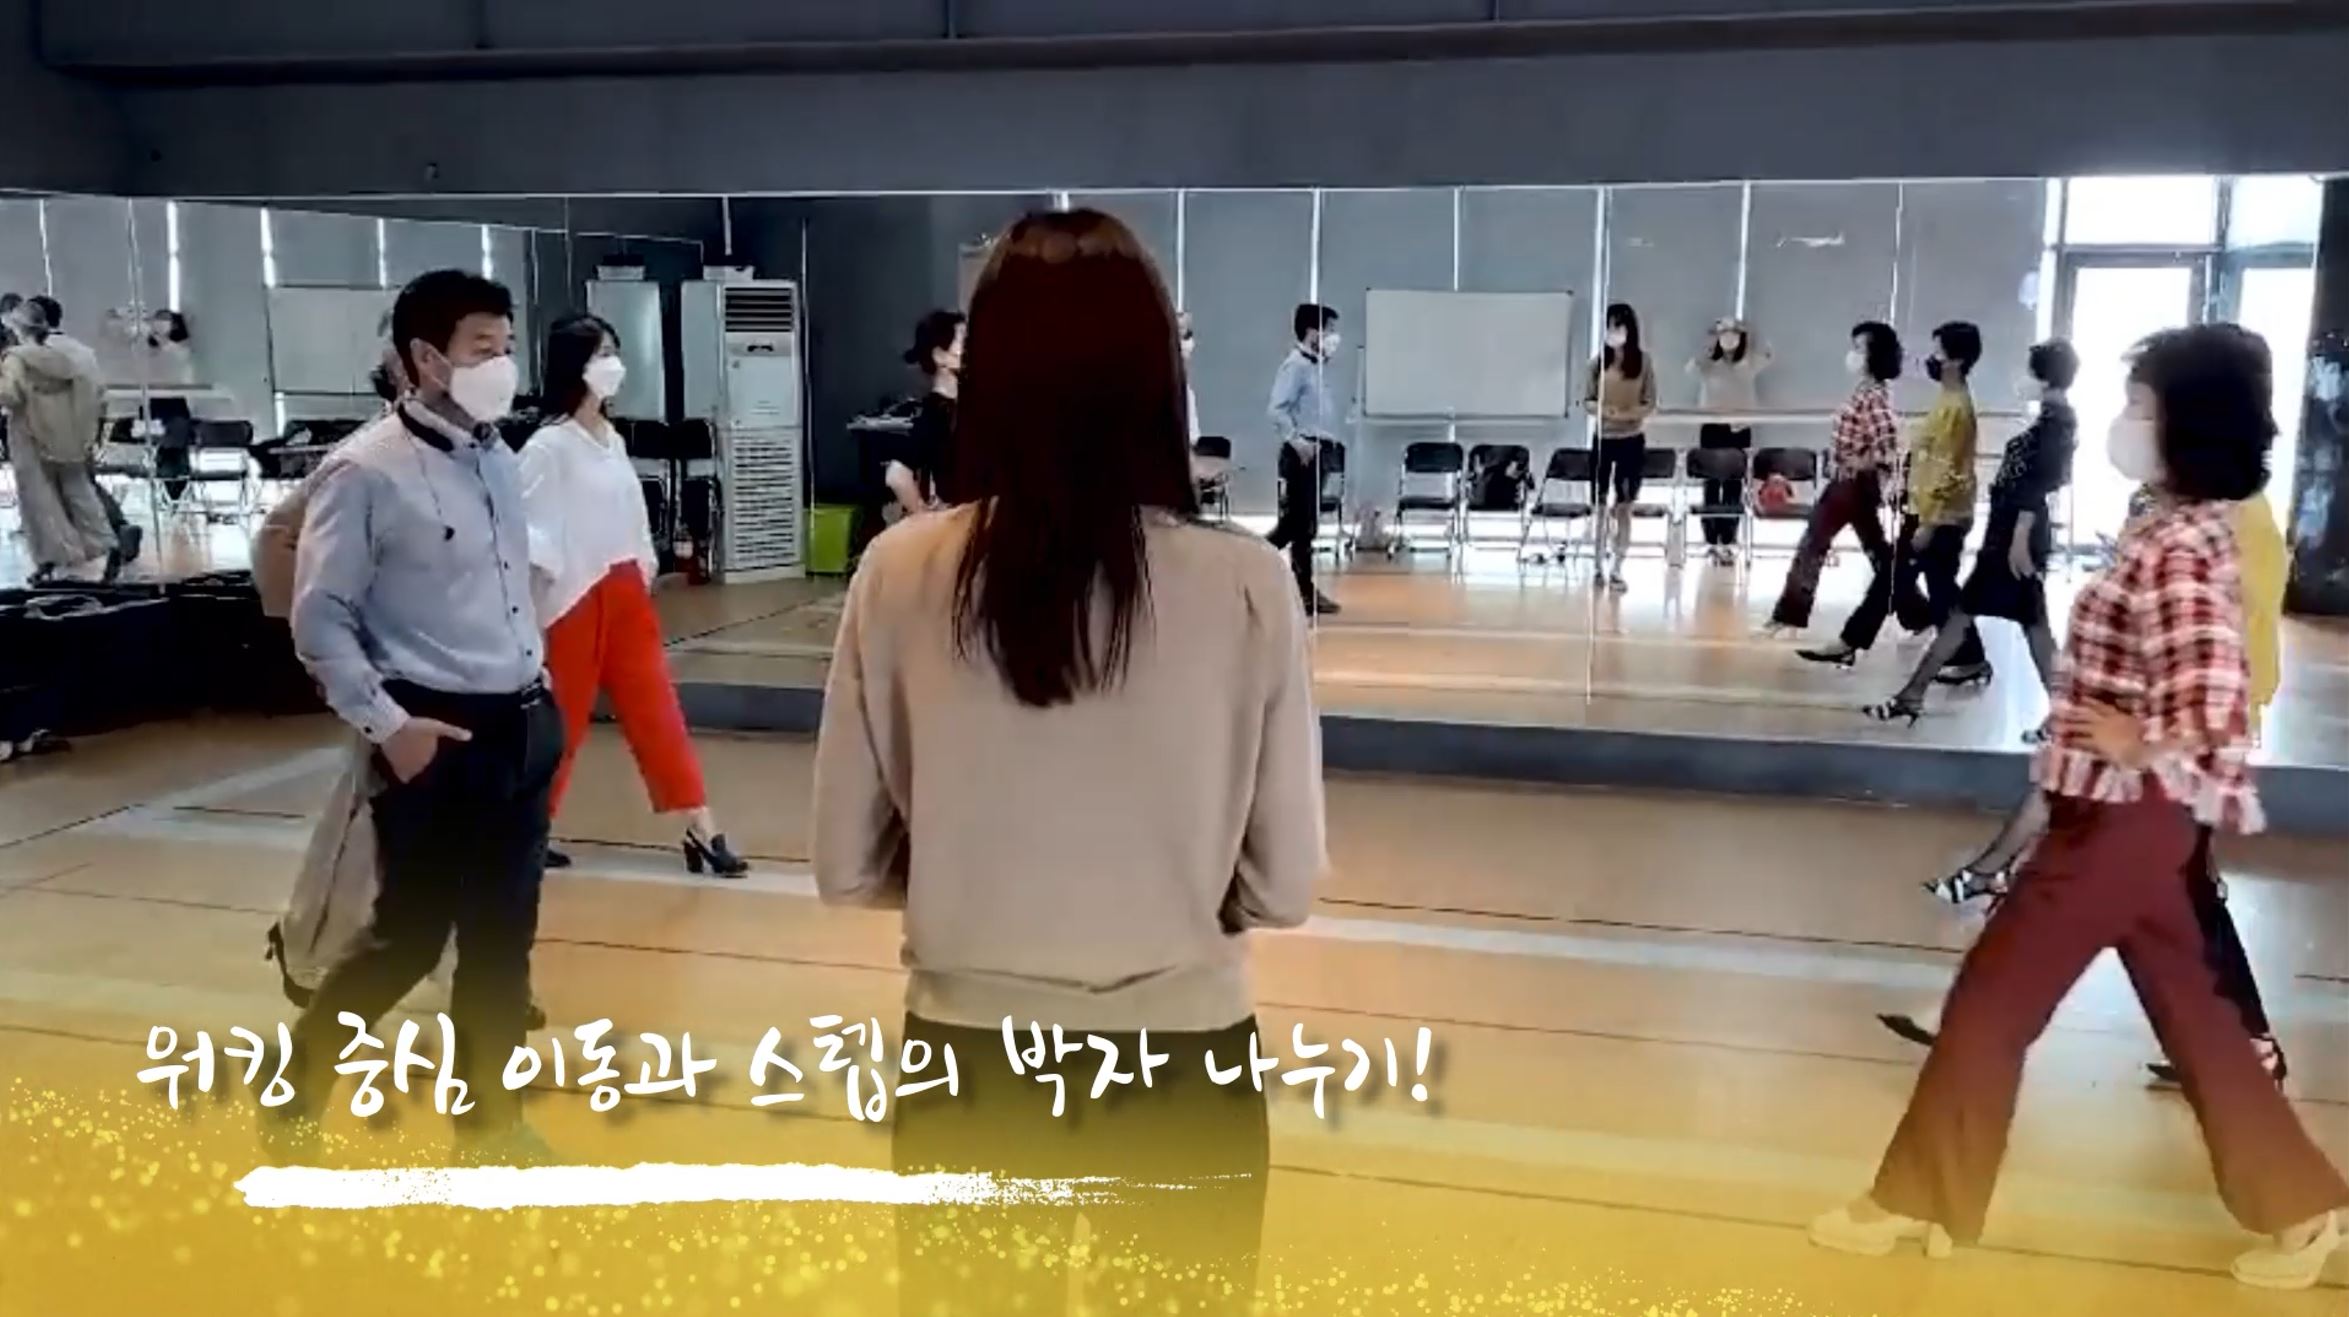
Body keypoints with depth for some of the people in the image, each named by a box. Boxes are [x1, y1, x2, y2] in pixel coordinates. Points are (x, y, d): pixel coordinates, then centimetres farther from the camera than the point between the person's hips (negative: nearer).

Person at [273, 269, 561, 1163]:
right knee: (407, 939, 1)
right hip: (437, 736, -6)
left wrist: (538, 689, 14)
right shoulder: (366, 472, -11)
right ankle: (293, 1095, 24)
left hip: (522, 726, 7)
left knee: (502, 937, 11)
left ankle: (486, 1118, 25)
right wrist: (386, 725, -17)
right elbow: (319, 619, -11)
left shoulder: (499, 460, 10)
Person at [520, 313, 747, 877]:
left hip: (627, 595, 7)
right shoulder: (548, 445, -12)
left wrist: (643, 573, 11)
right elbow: (528, 525, -15)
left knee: (657, 712, 7)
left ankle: (701, 830, 9)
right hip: (576, 600, -7)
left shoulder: (613, 440, 11)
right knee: (560, 720, 5)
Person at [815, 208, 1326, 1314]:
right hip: (1181, 1068, 0)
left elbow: (848, 866, -3)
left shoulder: (902, 573, -11)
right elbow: (1283, 885, -7)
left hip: (971, 1065, 1)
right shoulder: (1245, 584, -14)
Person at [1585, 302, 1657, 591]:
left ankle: (1617, 569, 10)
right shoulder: (1598, 362, 2)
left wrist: (1628, 414, -21)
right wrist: (1599, 409, -17)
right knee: (1600, 507, 5)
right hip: (1603, 439, 2)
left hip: (1632, 440, -1)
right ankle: (1600, 566, 16)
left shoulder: (1643, 362, -3)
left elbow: (1650, 404, -3)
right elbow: (1588, 400, 5)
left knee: (1623, 508, 4)